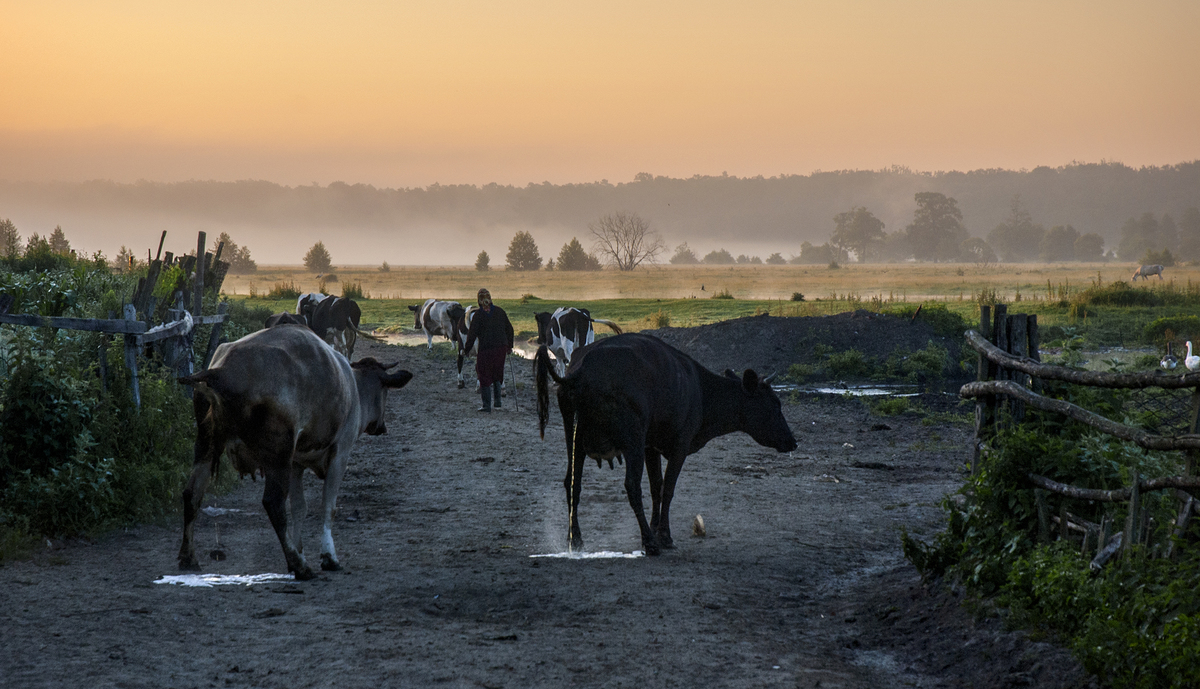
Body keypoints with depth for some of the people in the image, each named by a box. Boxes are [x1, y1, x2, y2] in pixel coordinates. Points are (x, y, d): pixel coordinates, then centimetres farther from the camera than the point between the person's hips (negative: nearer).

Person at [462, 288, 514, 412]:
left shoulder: (479, 315, -10)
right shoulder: (499, 311, 4)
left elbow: (472, 334, -11)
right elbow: (509, 329, 12)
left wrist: (467, 349, 0)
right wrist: (509, 346, 22)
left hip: (486, 350, -5)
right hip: (501, 348, 5)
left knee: (484, 376, 5)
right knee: (496, 375, 20)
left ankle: (487, 405, 3)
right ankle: (498, 401, 15)